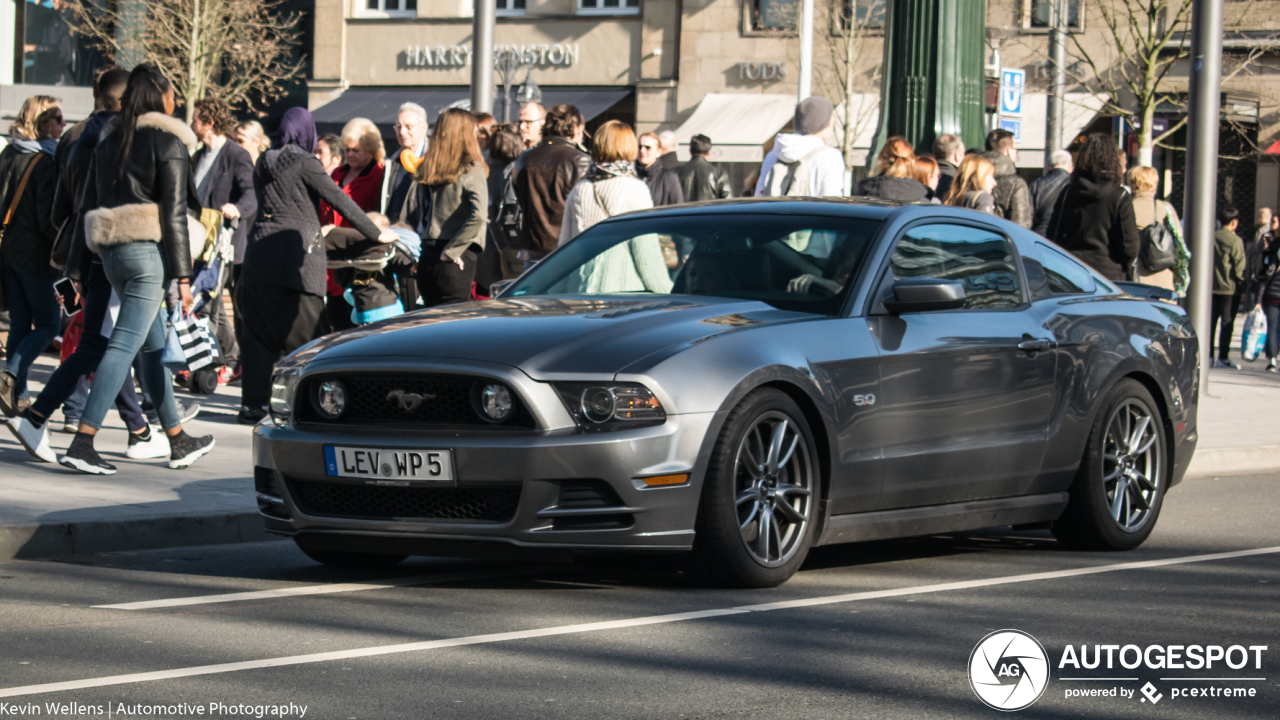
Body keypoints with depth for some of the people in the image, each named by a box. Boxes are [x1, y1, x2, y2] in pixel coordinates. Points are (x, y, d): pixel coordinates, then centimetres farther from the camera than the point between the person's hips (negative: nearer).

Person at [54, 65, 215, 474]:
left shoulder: (109, 141, 14)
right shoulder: (168, 142, -6)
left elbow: (90, 205, 14)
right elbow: (174, 212, -11)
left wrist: (99, 256, 18)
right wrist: (183, 275, -10)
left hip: (111, 252, 8)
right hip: (149, 250, -8)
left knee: (154, 345, 16)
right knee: (124, 345, -10)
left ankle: (179, 441, 24)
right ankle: (82, 444, -19)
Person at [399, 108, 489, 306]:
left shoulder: (425, 170, 8)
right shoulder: (471, 171, -8)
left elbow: (407, 217, 8)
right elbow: (478, 215, -20)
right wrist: (452, 251, -14)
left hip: (426, 257, 5)